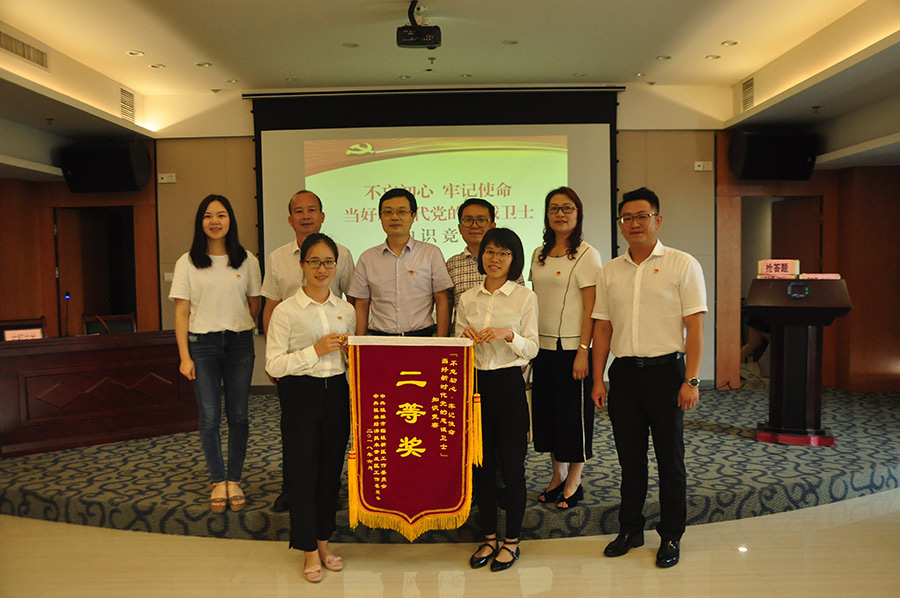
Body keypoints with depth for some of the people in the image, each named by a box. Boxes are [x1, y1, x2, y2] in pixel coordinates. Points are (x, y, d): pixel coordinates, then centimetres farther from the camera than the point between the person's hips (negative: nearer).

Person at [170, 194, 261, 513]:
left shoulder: (247, 260, 4)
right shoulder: (188, 262, 2)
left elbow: (255, 304, 13)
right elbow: (181, 312, 0)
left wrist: (238, 328, 6)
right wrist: (184, 356, -5)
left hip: (239, 343, 1)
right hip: (202, 344, -1)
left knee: (238, 415, 4)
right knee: (210, 417, 1)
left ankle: (234, 480, 17)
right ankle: (218, 481, 16)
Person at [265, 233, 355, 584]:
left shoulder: (346, 310, 8)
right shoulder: (285, 311, -7)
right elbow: (273, 365, -10)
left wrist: (350, 351, -5)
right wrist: (316, 350, -18)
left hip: (337, 393, 4)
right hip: (301, 395, -4)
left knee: (331, 470, 11)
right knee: (303, 472, 3)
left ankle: (323, 541, 29)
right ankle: (309, 551, 19)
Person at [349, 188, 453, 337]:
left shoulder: (431, 253, 7)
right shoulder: (367, 258, 11)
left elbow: (442, 301, 5)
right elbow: (362, 305, 12)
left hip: (422, 336, -1)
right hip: (379, 340, 1)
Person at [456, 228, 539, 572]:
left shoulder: (525, 297, -1)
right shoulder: (467, 299, 9)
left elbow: (531, 348, -4)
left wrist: (509, 334, -22)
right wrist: (464, 336, -10)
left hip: (509, 385, -3)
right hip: (475, 384, 4)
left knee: (511, 466, 3)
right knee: (481, 464, 11)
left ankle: (511, 541, 20)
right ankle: (489, 537, 26)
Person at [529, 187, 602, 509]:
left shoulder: (586, 254, -8)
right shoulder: (539, 255, 11)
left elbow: (590, 307, -12)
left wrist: (583, 351, -17)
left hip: (571, 347, -6)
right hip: (543, 346, 6)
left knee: (574, 413, 3)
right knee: (546, 409, 12)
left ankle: (574, 482, 18)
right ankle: (557, 476, 27)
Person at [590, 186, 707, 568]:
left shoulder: (683, 265, -1)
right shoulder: (610, 271, 10)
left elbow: (694, 326, -5)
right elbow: (602, 327, 11)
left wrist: (691, 380, -12)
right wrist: (597, 380, 6)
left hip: (666, 370, -3)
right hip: (624, 373, 4)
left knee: (670, 458, 6)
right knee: (630, 457, 11)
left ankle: (671, 536, 20)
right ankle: (630, 529, 26)